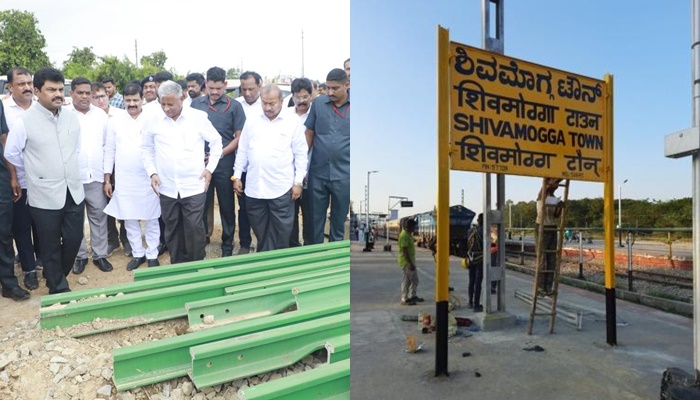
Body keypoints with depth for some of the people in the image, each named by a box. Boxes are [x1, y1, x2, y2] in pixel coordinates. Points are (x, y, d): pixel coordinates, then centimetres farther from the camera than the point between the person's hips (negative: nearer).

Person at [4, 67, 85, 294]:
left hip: (73, 191, 4)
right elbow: (11, 154, 2)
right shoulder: (24, 121, -9)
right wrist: (36, 170, 9)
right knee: (51, 246, 8)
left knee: (74, 239, 11)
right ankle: (58, 288, 25)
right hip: (44, 196, -4)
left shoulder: (72, 118, 4)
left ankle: (56, 277, 36)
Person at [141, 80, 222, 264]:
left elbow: (216, 141, 6)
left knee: (194, 229, 0)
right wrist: (152, 172, 4)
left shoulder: (198, 117, -5)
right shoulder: (152, 119, 1)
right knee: (172, 229, 12)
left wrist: (210, 168, 1)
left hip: (194, 186, -2)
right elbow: (146, 148, 13)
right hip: (167, 187, 3)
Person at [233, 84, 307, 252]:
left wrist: (298, 182, -5)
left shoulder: (293, 121, -2)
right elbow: (243, 151, 12)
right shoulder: (252, 121, 7)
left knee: (280, 231, 6)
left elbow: (300, 154, -2)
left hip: (281, 188, -3)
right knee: (260, 230, 15)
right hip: (254, 187, 4)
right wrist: (237, 176, 10)